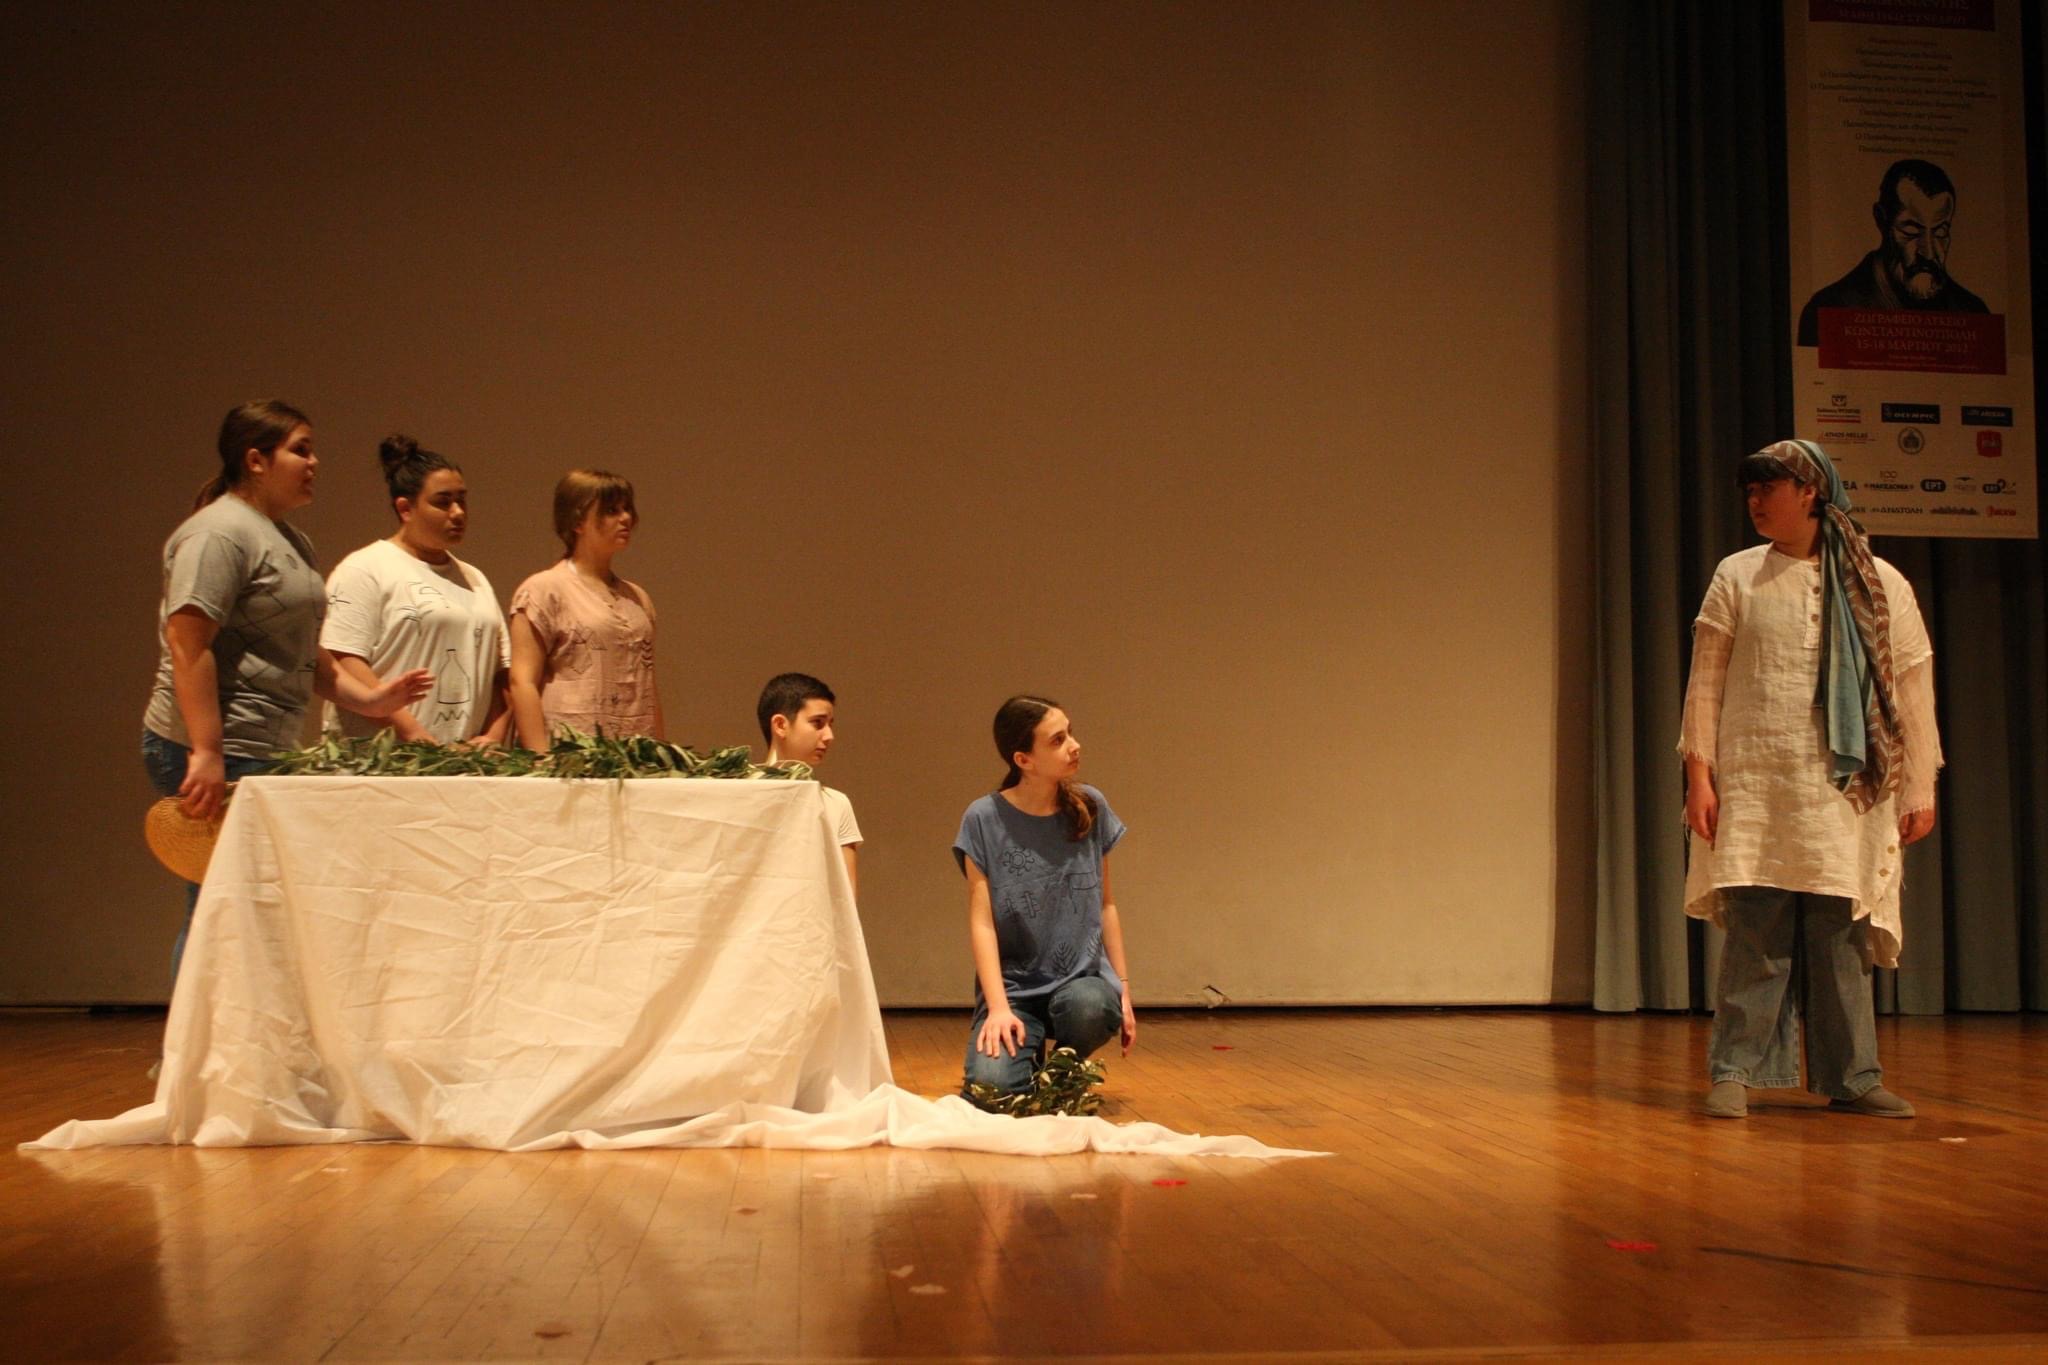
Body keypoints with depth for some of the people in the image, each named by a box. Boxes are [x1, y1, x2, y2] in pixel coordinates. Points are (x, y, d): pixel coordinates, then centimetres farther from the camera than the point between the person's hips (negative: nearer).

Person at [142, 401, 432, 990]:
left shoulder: (290, 540, 20)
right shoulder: (219, 533, -11)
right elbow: (187, 645, -19)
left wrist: (366, 697, 13)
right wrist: (207, 753, -24)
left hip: (267, 751, 10)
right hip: (221, 752, -10)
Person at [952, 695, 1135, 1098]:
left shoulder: (1091, 809, 4)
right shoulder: (984, 820, -5)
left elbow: (1105, 905, 12)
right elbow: (981, 921, -7)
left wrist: (1123, 987, 9)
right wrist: (999, 1007, -16)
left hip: (1085, 978, 2)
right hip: (1014, 985, -2)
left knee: (1088, 1006, -34)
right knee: (992, 1086, -29)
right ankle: (1030, 1058, 10)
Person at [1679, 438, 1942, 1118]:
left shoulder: (1880, 584, 7)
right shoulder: (1737, 577, 7)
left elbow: (1912, 688, 7)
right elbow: (1705, 681, 5)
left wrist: (1920, 787, 4)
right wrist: (1698, 774, -3)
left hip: (1846, 790, 1)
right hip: (1755, 785, -1)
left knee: (1841, 935, 3)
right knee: (1757, 933, -5)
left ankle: (1851, 1076, 13)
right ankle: (1736, 1072, 2)